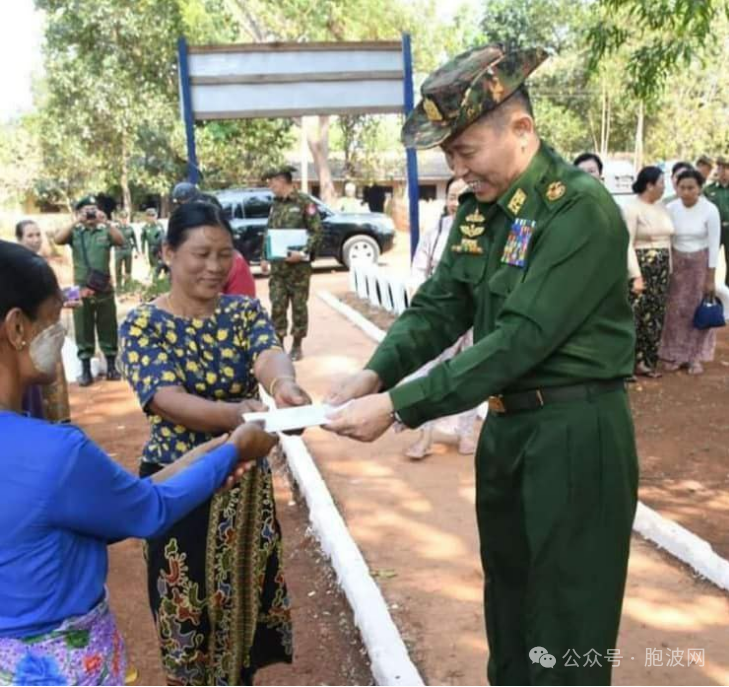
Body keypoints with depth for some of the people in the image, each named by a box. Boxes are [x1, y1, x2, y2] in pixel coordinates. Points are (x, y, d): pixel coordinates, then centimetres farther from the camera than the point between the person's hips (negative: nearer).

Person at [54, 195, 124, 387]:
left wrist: (104, 222, -21)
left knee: (108, 327, 7)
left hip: (105, 287, 0)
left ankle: (111, 366, 18)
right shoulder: (74, 232, 3)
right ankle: (85, 369, 13)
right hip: (82, 288, 0)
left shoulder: (105, 230, 2)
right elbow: (58, 240, -13)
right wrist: (76, 222, -17)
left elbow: (121, 241, -14)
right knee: (83, 329, 6)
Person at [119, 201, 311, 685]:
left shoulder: (245, 311, -2)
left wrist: (284, 384, -48)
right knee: (187, 613, 12)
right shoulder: (143, 324, -11)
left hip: (245, 482, 3)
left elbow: (269, 353, -23)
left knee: (243, 601, 18)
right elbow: (166, 399, -25)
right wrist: (235, 413, -44)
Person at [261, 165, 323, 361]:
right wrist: (264, 257, 11)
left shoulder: (304, 202, -8)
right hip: (277, 265, 5)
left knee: (299, 305, 4)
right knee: (277, 305, 4)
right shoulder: (275, 204, 12)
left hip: (298, 265, -5)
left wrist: (304, 253, -22)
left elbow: (316, 231, -12)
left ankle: (297, 346, 13)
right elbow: (268, 232, 19)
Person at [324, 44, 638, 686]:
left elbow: (521, 339, -26)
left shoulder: (582, 209, -20)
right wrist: (376, 373, -15)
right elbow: (438, 307, 3)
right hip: (506, 427, 8)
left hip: (576, 434, -7)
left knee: (567, 629, 7)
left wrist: (398, 405, -26)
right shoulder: (479, 210, 5)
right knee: (508, 598, 23)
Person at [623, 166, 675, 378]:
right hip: (641, 267, -7)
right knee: (636, 317, -6)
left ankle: (648, 360, 20)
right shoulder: (632, 208, -9)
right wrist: (636, 275, -20)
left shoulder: (662, 207, 12)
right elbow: (627, 244, -14)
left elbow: (667, 240, 14)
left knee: (655, 317, 10)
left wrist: (670, 269, 9)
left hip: (661, 269, 7)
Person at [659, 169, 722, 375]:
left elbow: (714, 245, -10)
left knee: (698, 310, 6)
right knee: (675, 310, 4)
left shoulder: (710, 210, -13)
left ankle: (695, 357, 17)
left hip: (701, 263, -2)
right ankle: (674, 355, 16)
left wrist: (711, 277, -10)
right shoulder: (671, 208, -6)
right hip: (676, 263, 2)